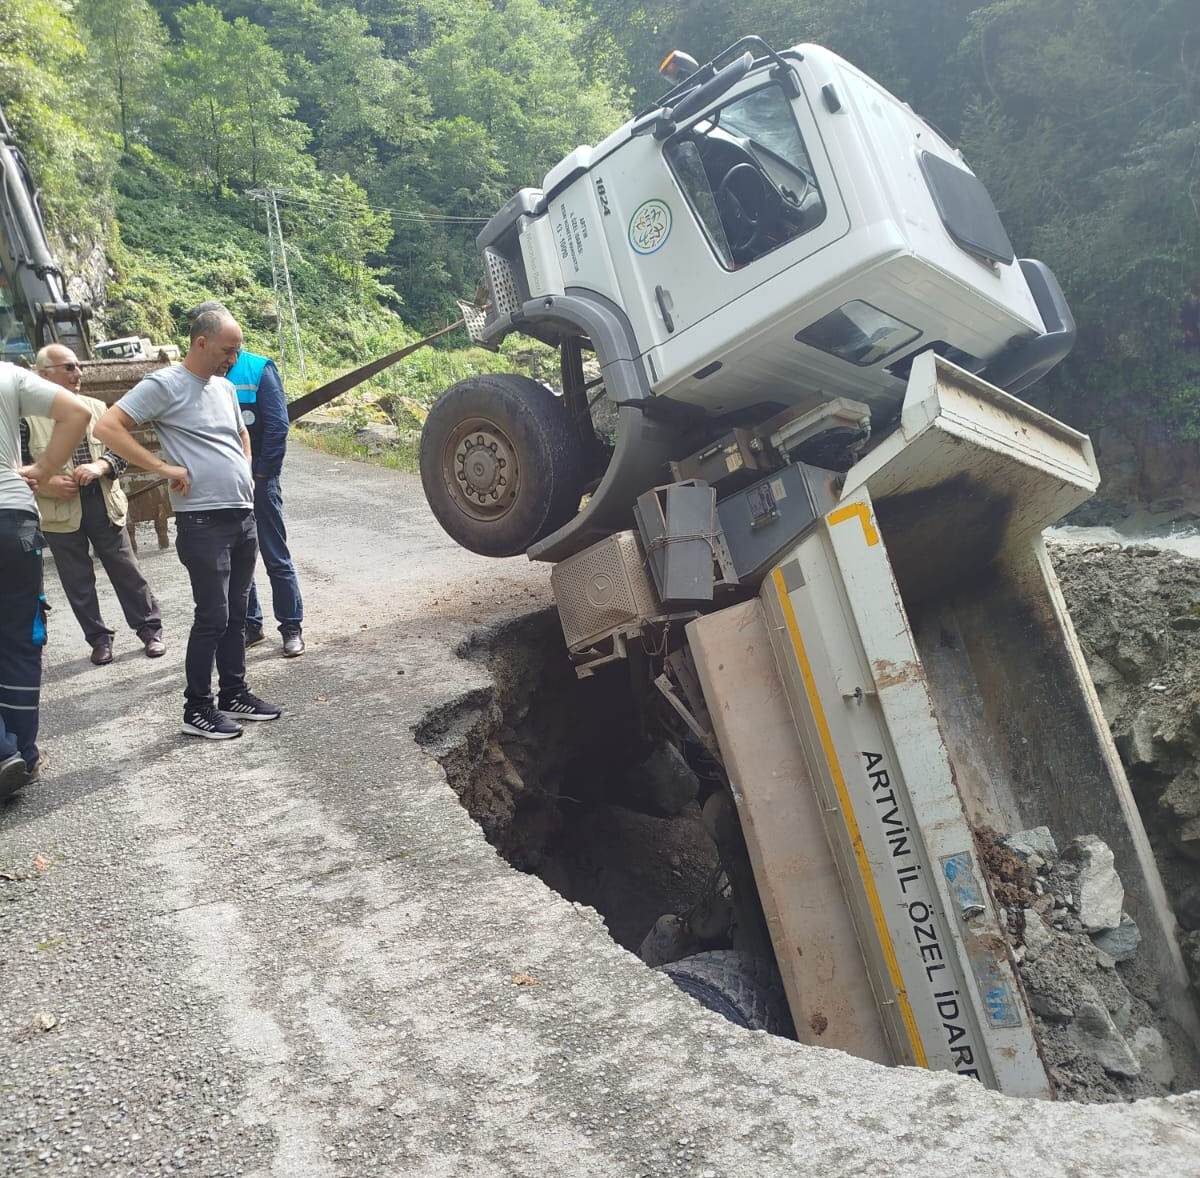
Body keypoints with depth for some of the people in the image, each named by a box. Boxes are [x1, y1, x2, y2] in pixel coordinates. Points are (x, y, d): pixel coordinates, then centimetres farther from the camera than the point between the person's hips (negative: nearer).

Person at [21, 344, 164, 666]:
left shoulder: (96, 407, 8)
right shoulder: (27, 415, -3)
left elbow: (121, 450, 5)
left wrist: (100, 466, -14)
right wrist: (45, 484, -16)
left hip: (103, 505, 2)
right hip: (60, 512, -2)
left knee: (127, 571, 7)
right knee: (78, 582, 7)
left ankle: (150, 629, 18)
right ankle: (99, 639, 20)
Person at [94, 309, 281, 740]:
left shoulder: (225, 388, 15)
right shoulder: (164, 385, -9)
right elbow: (106, 427, -17)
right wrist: (165, 468, -20)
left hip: (244, 517, 8)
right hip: (203, 522, -8)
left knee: (236, 612, 14)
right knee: (213, 616, -5)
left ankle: (234, 693, 25)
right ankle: (197, 709, 6)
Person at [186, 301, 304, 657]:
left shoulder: (259, 369, -6)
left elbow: (277, 425, -10)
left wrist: (261, 475, -13)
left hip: (257, 481, -4)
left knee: (276, 558, 2)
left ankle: (292, 627, 12)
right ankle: (249, 624, 25)